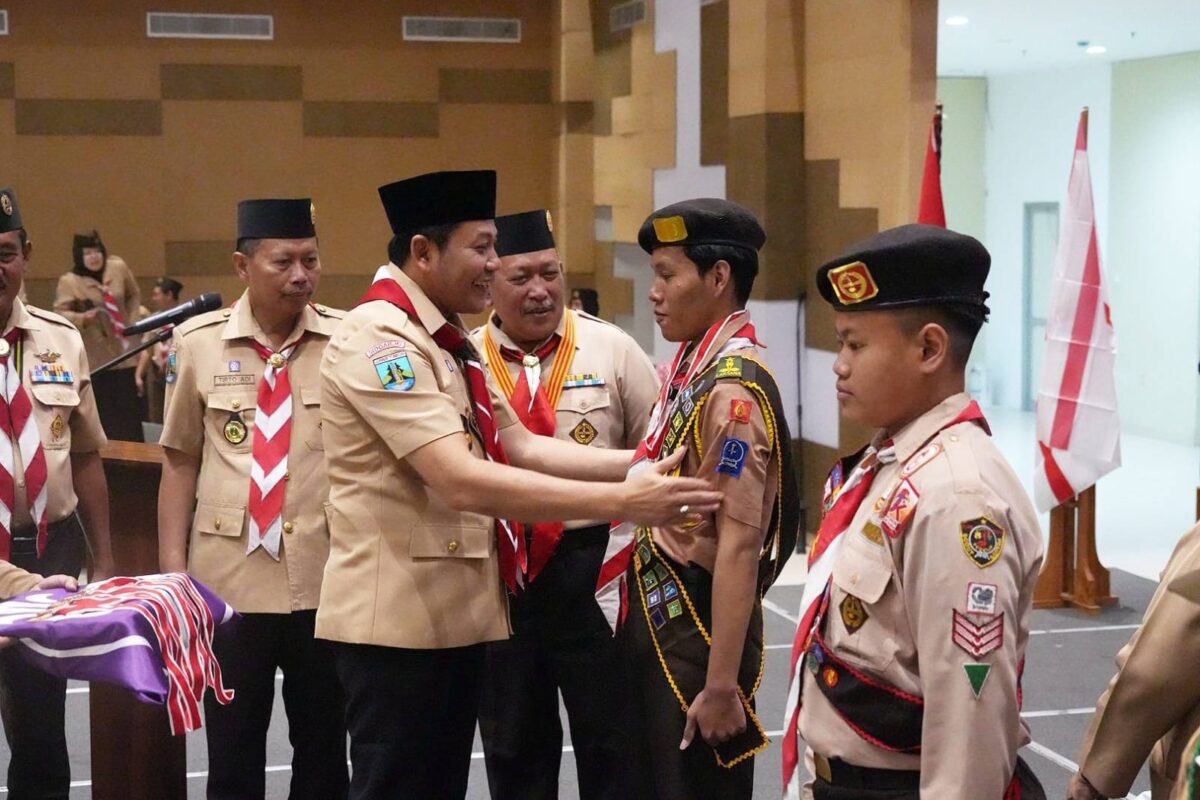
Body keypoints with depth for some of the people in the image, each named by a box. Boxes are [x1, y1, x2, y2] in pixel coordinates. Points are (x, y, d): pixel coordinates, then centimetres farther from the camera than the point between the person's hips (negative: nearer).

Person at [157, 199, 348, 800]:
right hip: (229, 577, 0)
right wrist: (172, 567, 3)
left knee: (323, 751, 12)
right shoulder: (198, 343, 1)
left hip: (326, 577, 0)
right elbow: (180, 460, 6)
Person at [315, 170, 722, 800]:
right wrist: (621, 501, -30)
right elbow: (463, 482, -28)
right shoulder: (379, 338, -19)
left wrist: (641, 465, -4)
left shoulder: (444, 342, 14)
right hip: (398, 617, -10)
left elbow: (523, 447, 10)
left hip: (454, 611, 10)